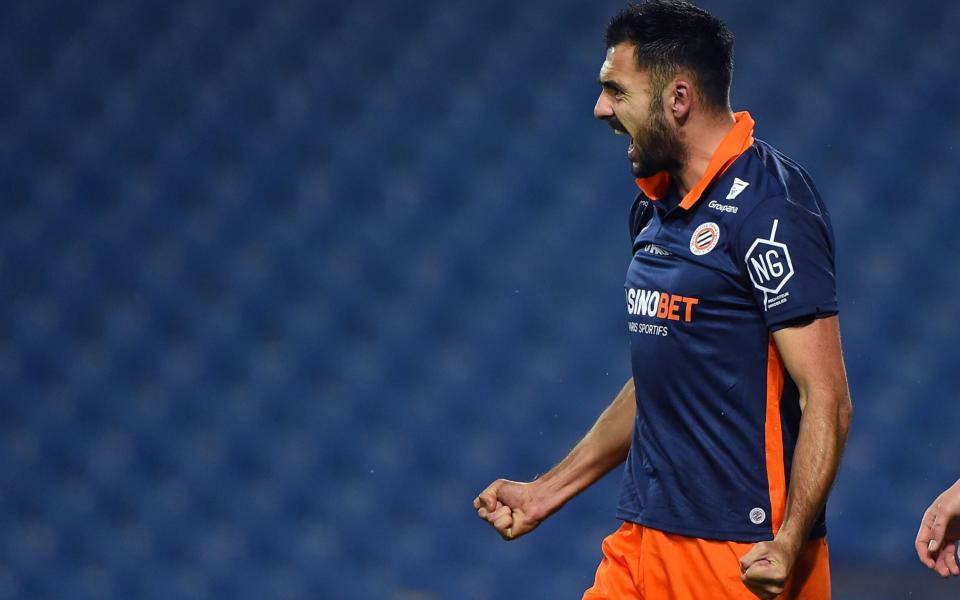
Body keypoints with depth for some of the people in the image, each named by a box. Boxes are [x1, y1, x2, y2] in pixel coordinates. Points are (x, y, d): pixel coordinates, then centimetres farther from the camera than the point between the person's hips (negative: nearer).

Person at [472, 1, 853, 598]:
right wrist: (548, 492, 21)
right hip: (644, 543, 8)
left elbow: (825, 397, -19)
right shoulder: (657, 205, 14)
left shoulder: (768, 207, -14)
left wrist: (788, 546, -29)